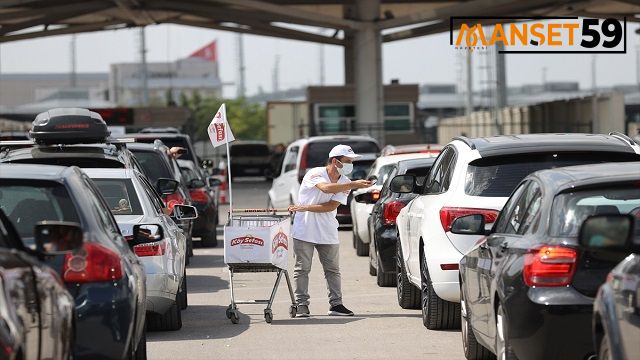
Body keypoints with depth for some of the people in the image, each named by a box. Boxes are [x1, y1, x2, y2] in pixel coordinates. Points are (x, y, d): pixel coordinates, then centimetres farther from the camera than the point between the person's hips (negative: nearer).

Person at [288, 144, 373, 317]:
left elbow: (332, 206, -10)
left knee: (333, 270, 5)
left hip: (328, 233, 5)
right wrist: (354, 185, -42)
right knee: (302, 269, 0)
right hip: (305, 230, -5)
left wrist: (305, 208, -19)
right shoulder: (315, 174, -13)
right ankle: (302, 305, 6)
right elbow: (326, 188, -35)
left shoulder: (344, 182, 0)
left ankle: (336, 304, 10)